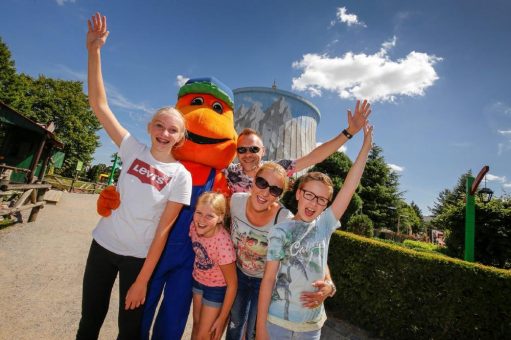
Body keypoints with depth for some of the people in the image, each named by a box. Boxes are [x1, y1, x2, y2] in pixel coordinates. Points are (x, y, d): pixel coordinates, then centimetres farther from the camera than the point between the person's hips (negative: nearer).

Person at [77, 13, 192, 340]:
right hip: (103, 244, 3)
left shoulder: (181, 176, -14)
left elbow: (163, 230, -13)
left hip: (139, 257, -2)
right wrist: (94, 51, -13)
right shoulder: (134, 150, -6)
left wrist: (142, 281, -10)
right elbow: (99, 105, -6)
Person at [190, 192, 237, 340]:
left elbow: (232, 284, -23)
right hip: (198, 280, 5)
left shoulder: (223, 243, -35)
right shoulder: (194, 226, -20)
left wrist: (222, 318, -14)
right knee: (196, 324, 23)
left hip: (217, 288, -5)